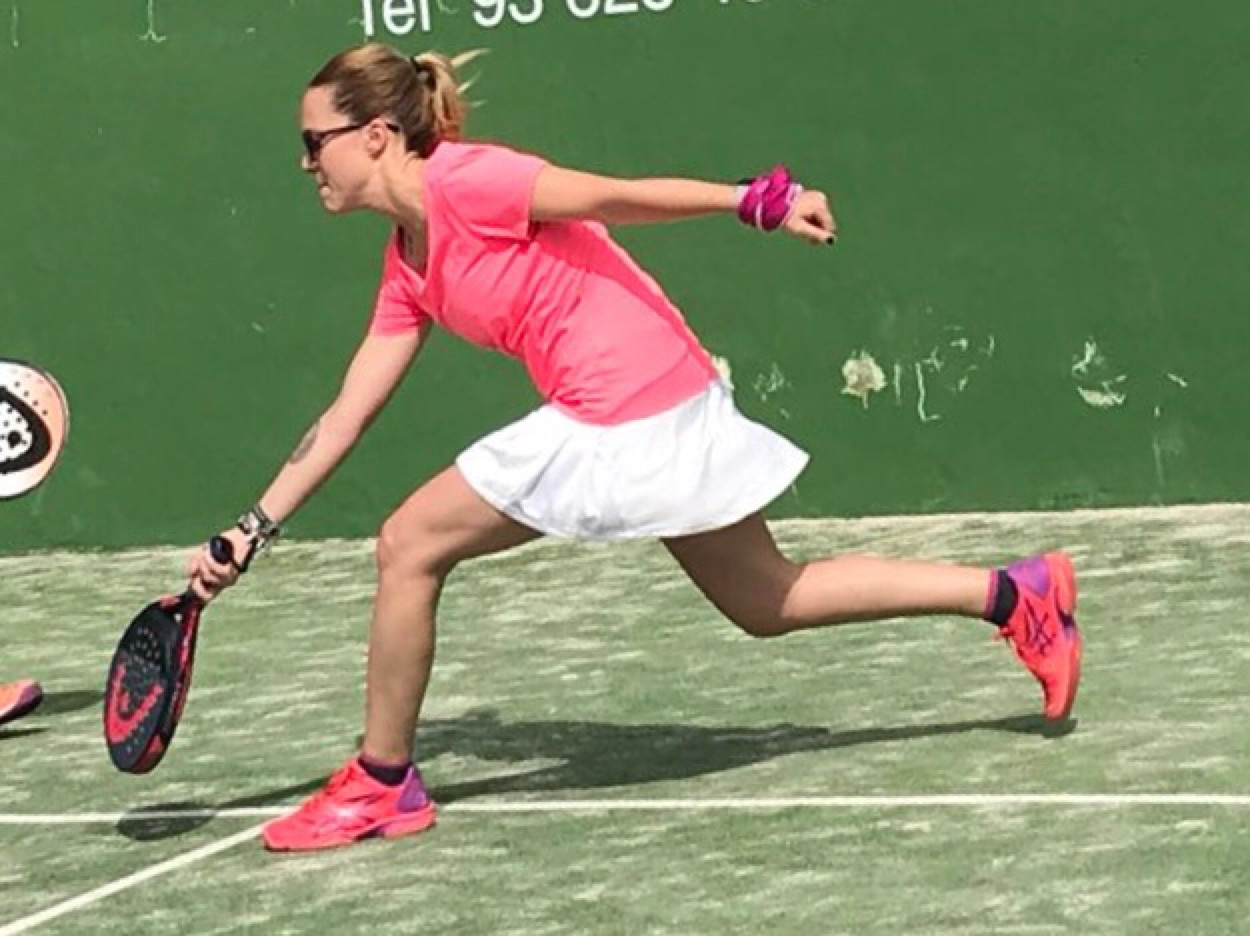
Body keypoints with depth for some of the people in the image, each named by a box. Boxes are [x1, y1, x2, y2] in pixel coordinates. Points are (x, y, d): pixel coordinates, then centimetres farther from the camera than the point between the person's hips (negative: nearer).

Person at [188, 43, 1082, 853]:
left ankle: (383, 784, 10)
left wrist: (760, 201, -20)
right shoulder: (410, 268, 15)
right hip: (662, 415, 9)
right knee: (767, 602, 18)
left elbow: (616, 195, -14)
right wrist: (253, 531, 13)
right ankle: (1016, 593, 24)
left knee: (410, 544, -3)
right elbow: (346, 416, 16)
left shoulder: (462, 180, -12)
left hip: (629, 413, -9)